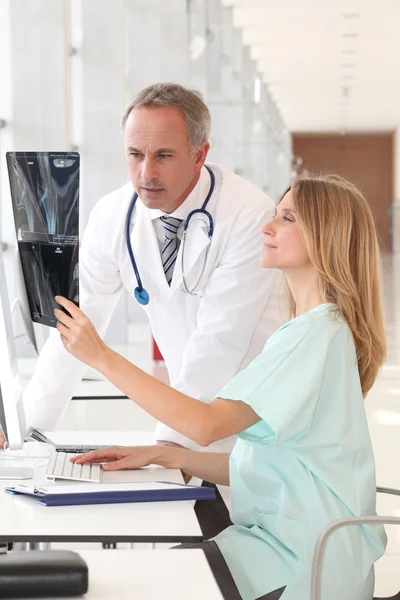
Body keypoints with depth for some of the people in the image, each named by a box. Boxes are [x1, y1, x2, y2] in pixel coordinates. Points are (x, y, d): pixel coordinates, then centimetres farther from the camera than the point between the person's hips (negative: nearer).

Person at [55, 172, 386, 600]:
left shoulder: (318, 333, -15)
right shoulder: (310, 330, 18)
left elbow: (207, 424, -21)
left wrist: (102, 357, -17)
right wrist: (161, 456, 6)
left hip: (304, 564, -9)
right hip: (281, 537, 9)